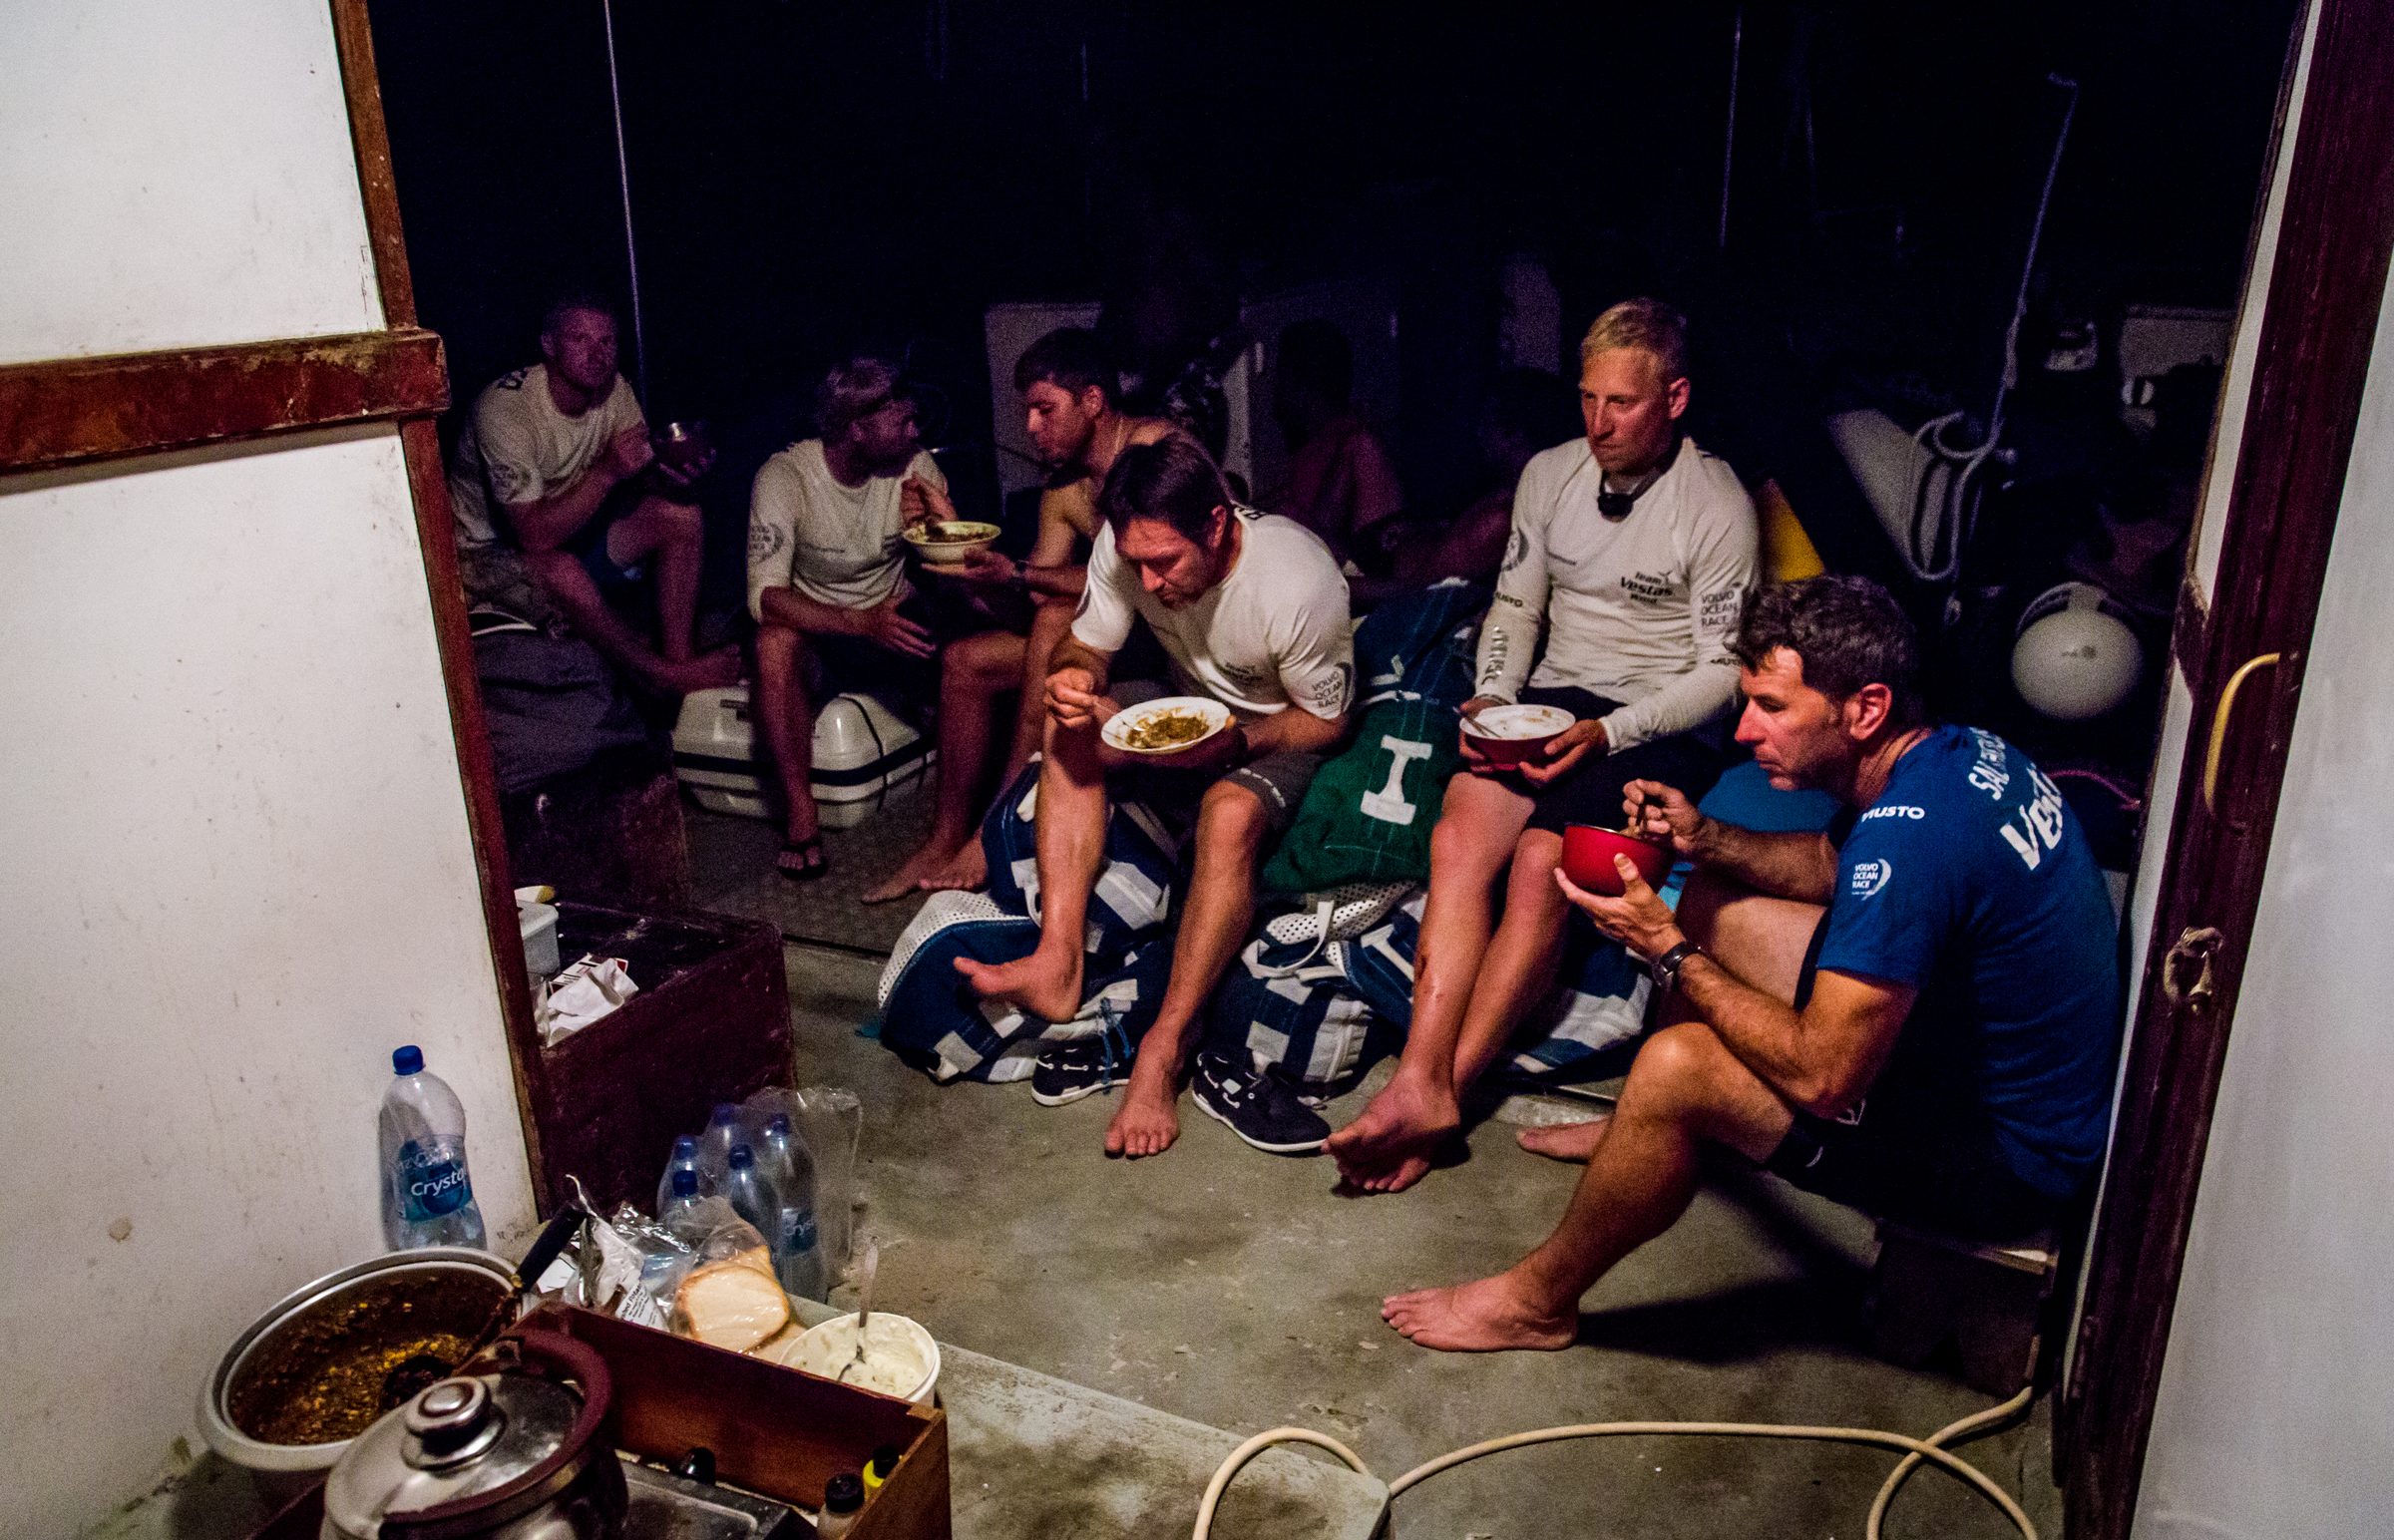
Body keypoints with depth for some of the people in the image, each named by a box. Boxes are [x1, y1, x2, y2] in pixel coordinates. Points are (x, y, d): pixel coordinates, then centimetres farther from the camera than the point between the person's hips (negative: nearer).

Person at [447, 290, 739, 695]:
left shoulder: (613, 389, -7)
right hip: (493, 553, -6)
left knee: (682, 515, -14)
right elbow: (535, 535, -32)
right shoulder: (505, 408, -27)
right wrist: (607, 471, -40)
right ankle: (663, 676, -22)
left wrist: (673, 475, -30)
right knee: (560, 570, -40)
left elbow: (647, 477, -5)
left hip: (572, 528, 7)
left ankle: (679, 659, -21)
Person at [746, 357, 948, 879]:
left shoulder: (913, 465, -6)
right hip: (821, 629, -2)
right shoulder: (785, 475, -16)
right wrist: (864, 623, -41)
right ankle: (801, 817, -26)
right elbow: (765, 594, -27)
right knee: (776, 643, -36)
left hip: (898, 618, 3)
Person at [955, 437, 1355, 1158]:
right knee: (1069, 730, -19)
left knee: (1230, 815, -36)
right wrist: (1075, 674, -30)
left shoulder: (1300, 581, -31)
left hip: (1279, 734, -6)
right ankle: (1057, 963, -26)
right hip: (1188, 708, 6)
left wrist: (1232, 741, -34)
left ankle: (1163, 1052, -30)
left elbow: (1325, 722, -18)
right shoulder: (1126, 546, -18)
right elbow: (1087, 645, -6)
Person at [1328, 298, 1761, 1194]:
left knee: (1541, 863, -29)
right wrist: (1491, 701, -3)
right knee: (1460, 835, -25)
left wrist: (1608, 733, -19)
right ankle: (1417, 1085, -30)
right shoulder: (1551, 474, 9)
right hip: (1555, 700, 4)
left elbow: (1722, 671, -6)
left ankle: (1444, 1090, -21)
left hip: (1665, 725, -4)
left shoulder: (1717, 506, -6)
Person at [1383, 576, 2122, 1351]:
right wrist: (1705, 839, -4)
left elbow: (1821, 1075, -32)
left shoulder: (1909, 836, -34)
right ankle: (1639, 1134, 32)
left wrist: (1668, 952, -20)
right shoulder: (1959, 750, -3)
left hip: (2007, 1161, -10)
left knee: (1675, 1068, -26)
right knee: (1714, 903, 12)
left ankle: (1537, 1300, -1)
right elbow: (1829, 865, 15)